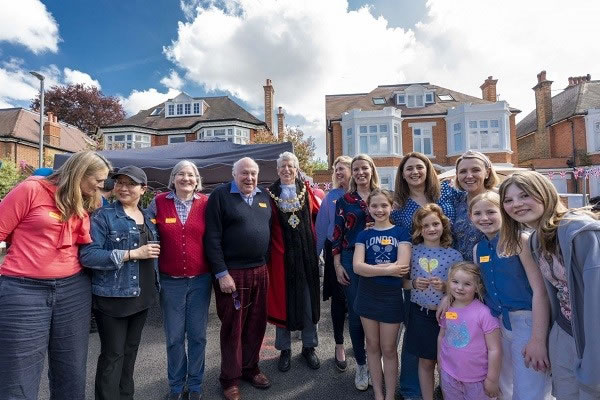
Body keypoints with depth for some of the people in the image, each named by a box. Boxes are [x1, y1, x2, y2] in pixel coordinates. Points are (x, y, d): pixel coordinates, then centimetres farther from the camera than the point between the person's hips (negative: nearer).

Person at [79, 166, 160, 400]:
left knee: (130, 353, 19)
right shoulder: (103, 216, -9)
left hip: (142, 296, 6)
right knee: (113, 356, 6)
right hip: (112, 297, -6)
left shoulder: (148, 219, 8)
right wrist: (133, 253, -23)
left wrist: (155, 287, 13)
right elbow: (87, 255, -20)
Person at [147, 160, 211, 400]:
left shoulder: (205, 203, -2)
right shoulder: (159, 202, -2)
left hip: (200, 280, 0)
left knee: (197, 334, 12)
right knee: (174, 336, 13)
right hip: (170, 281, 0)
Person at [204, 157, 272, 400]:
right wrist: (221, 273, -16)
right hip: (232, 272, -5)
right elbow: (212, 238, -13)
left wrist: (266, 264, 11)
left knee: (257, 323, 16)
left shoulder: (264, 197, 9)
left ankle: (250, 368, 37)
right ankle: (230, 379, 28)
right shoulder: (220, 196, -8)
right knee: (232, 327, 9)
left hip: (260, 271, 5)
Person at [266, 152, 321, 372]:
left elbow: (318, 214, 10)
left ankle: (309, 347, 31)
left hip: (306, 254, 2)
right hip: (281, 255, -1)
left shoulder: (306, 191, 5)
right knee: (281, 300, 9)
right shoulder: (270, 194, 0)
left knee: (308, 300, 11)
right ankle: (284, 349, 29)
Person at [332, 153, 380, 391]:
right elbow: (337, 234, 2)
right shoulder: (344, 200, 3)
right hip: (352, 260, 0)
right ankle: (361, 364, 23)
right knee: (356, 314, 5)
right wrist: (337, 265, -3)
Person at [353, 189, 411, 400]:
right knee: (372, 346, 15)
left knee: (389, 349, 11)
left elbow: (402, 265, -17)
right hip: (367, 295, 2)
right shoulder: (364, 235, 1)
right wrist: (389, 269, -19)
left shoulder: (401, 232, -3)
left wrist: (372, 267, -15)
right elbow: (357, 267, -12)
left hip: (391, 296, -2)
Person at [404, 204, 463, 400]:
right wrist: (414, 283, -16)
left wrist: (445, 287, -19)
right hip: (420, 313, 1)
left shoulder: (454, 255, -7)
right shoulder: (412, 251, -4)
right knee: (426, 362, 15)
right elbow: (402, 282, 3)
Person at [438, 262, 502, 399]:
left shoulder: (483, 313, -20)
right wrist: (440, 364, 11)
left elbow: (494, 350, -15)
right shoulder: (446, 310, -6)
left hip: (476, 379, -4)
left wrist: (492, 380, -10)